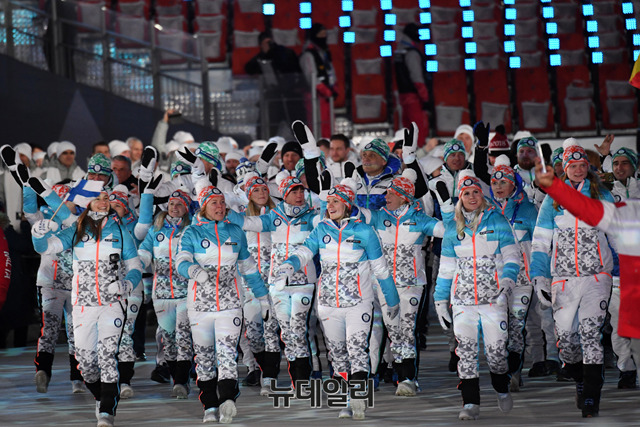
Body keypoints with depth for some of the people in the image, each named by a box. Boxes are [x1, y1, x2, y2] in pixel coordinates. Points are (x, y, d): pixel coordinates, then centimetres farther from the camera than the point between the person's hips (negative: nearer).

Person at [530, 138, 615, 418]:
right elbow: (540, 241, 8)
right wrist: (539, 278, -2)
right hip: (564, 278, 2)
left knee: (590, 332, -15)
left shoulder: (602, 197, 8)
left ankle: (591, 399, -14)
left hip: (597, 276, -2)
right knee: (565, 336, -1)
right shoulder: (553, 200, 9)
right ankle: (578, 377, 28)